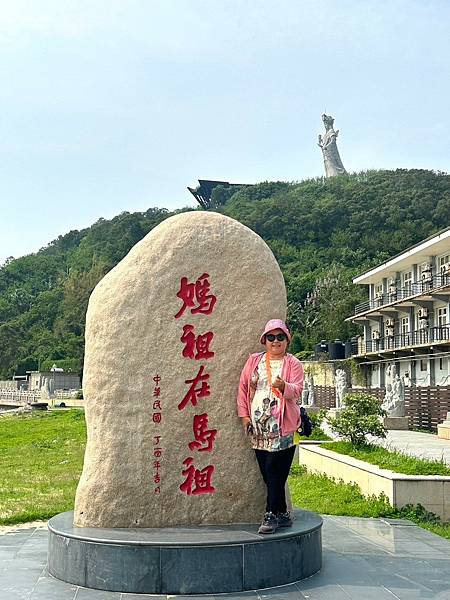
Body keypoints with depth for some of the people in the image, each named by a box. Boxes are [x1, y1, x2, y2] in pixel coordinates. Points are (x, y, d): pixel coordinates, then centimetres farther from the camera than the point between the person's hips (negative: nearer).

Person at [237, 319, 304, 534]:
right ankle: (282, 515, 17)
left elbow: (297, 391, -11)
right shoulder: (254, 360, 14)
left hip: (283, 428, -4)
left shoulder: (293, 363, 3)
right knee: (267, 473, 6)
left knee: (274, 471, -8)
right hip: (258, 428, 4)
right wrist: (244, 415, 5)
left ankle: (271, 516, -1)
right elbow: (243, 387, 13)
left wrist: (283, 386, -32)